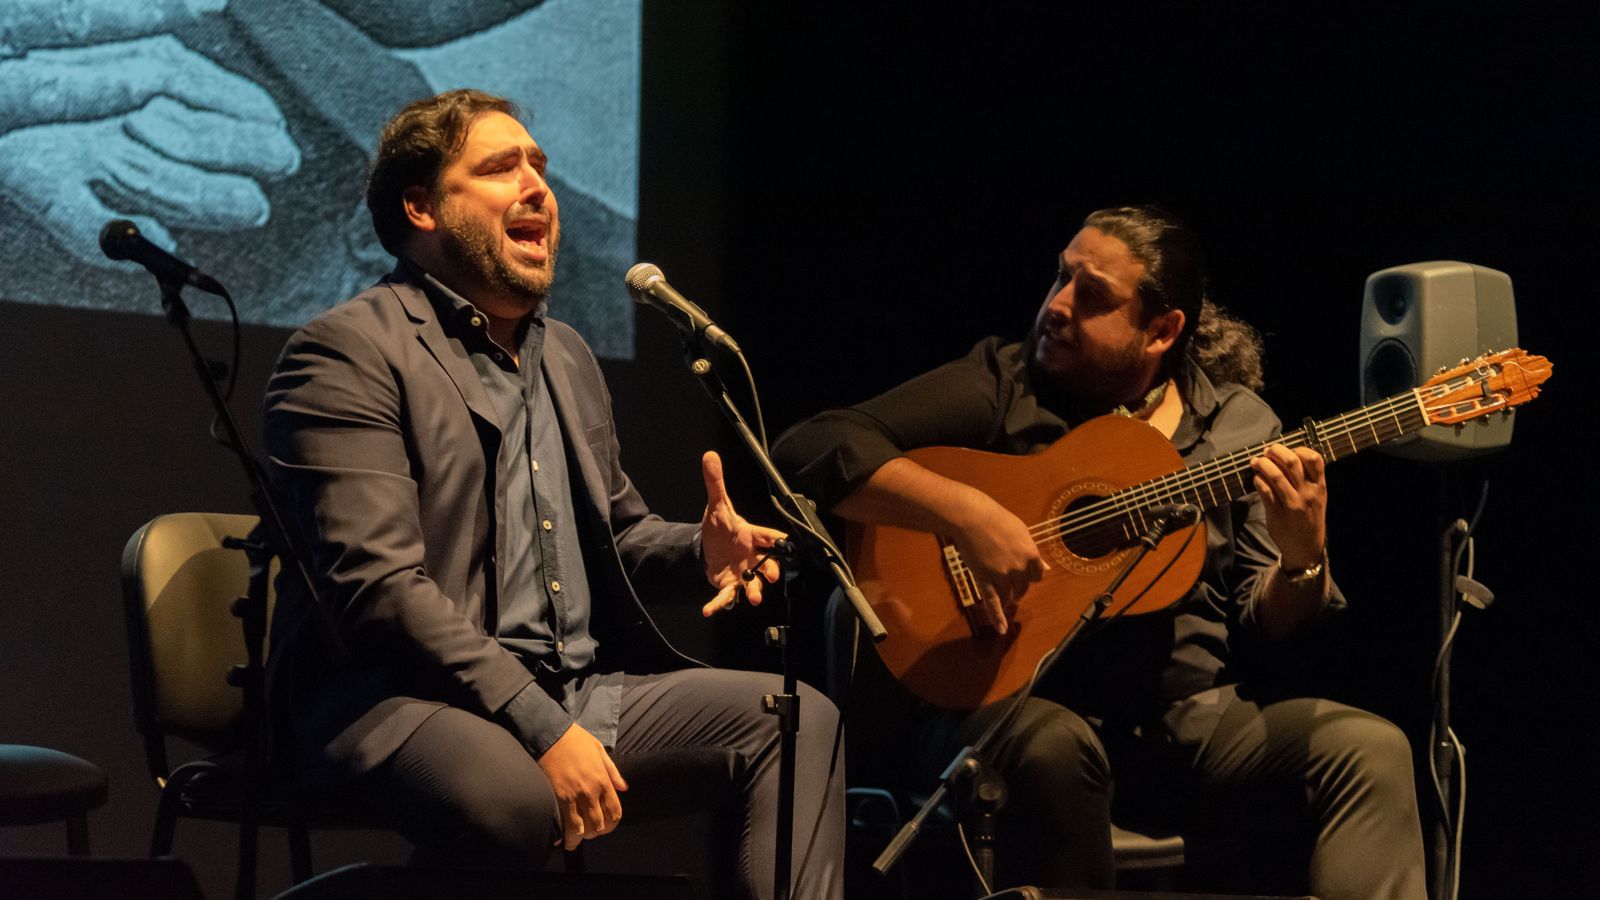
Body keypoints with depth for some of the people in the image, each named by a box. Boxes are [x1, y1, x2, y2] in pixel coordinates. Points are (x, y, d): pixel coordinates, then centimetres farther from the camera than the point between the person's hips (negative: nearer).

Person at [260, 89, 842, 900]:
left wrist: (701, 552, 4)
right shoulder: (348, 353, -7)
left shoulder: (567, 357, 21)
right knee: (507, 793, -39)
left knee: (798, 717, -4)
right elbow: (379, 585, -18)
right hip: (401, 697, -8)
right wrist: (544, 732, -25)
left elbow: (619, 532, 31)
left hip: (579, 690, 9)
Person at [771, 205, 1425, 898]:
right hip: (1023, 701, -2)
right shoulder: (1000, 386, 3)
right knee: (1051, 749, -37)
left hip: (1194, 714, 3)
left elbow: (1266, 628, 8)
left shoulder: (1238, 424, 10)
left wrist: (1301, 558, -15)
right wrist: (965, 511, -21)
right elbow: (810, 449, -8)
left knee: (1369, 751, -22)